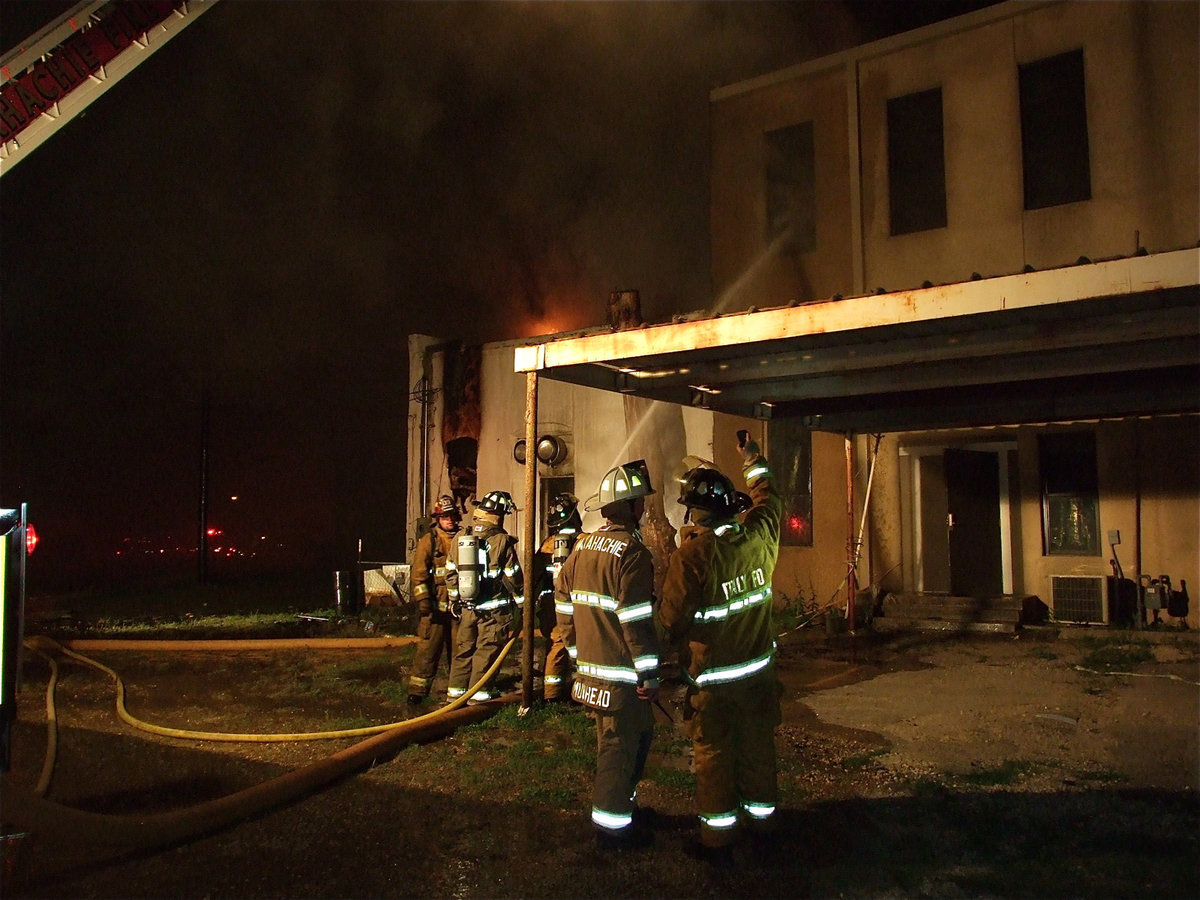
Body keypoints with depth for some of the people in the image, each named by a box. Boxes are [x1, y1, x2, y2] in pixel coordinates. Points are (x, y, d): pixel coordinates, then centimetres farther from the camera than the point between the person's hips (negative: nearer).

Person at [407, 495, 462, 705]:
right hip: (435, 605, -4)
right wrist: (423, 600, -14)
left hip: (459, 606, 4)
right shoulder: (429, 540, -2)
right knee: (428, 649, -3)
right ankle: (417, 690, 5)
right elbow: (419, 572, -6)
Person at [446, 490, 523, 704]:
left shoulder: (462, 537, 4)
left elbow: (452, 572, 11)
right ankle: (478, 692, 8)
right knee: (487, 650, 4)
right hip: (494, 608, -5)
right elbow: (513, 576, -10)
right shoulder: (502, 541, -13)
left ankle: (456, 690, 20)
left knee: (464, 647, 14)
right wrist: (522, 602, 3)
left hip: (468, 605, 5)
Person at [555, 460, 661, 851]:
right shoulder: (631, 552, -18)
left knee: (637, 734, 23)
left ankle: (622, 803, 35)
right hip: (620, 674, -8)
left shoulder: (582, 545, 8)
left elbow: (564, 603, 12)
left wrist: (577, 651, 20)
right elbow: (637, 620, -21)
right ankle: (612, 826, 15)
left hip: (589, 668, 8)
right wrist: (649, 674, -14)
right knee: (620, 743, 4)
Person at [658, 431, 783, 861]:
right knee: (758, 745, 18)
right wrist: (753, 460, 28)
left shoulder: (690, 556, -22)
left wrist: (660, 649, 3)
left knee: (714, 755, 7)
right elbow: (770, 502, 16)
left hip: (713, 677, -5)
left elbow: (671, 620, -18)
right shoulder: (757, 537, -7)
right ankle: (761, 820, 35)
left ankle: (716, 839, 18)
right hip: (759, 669, 5)